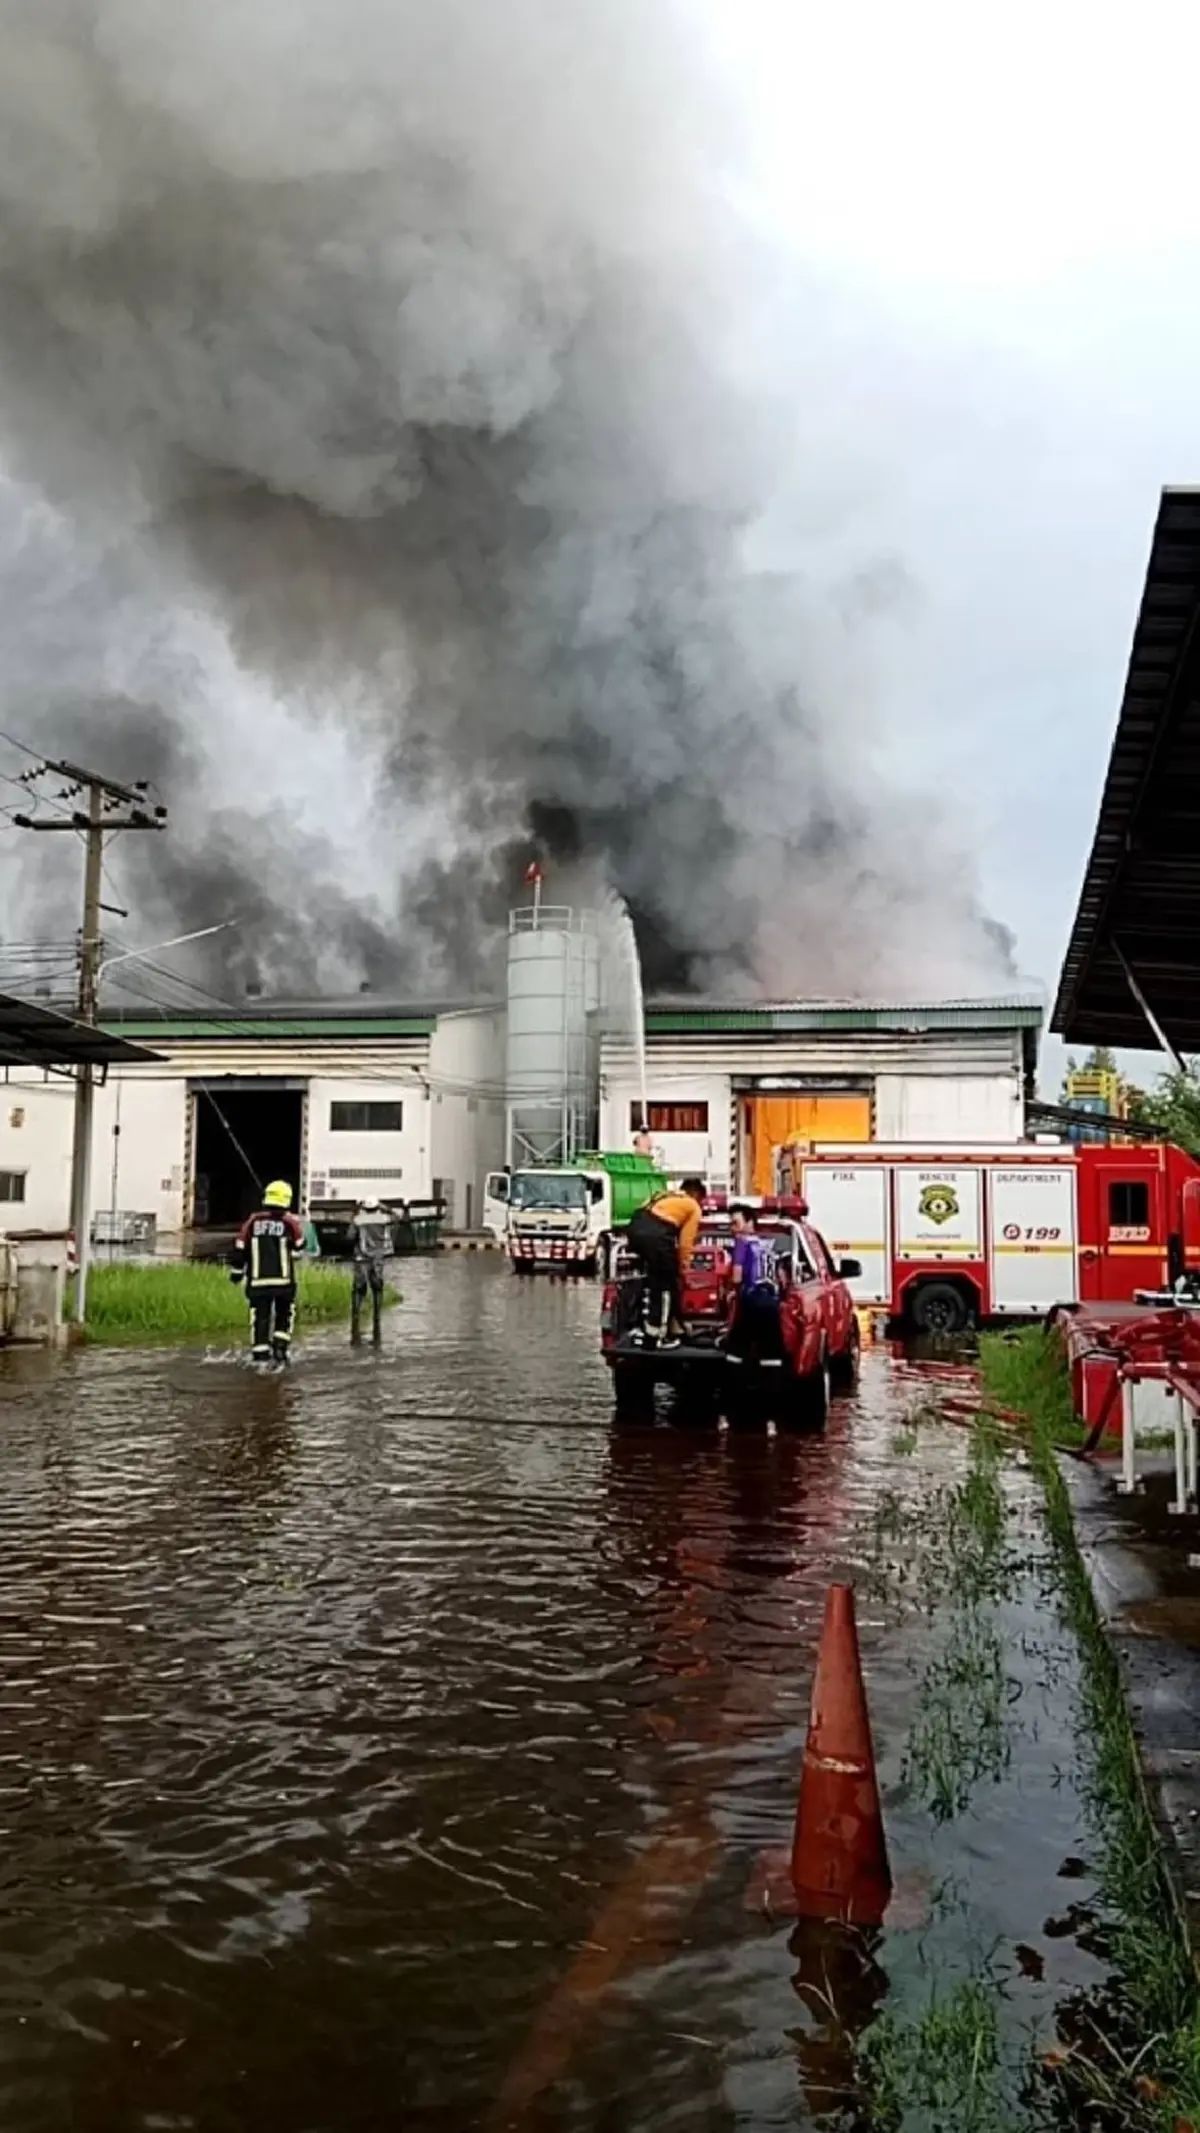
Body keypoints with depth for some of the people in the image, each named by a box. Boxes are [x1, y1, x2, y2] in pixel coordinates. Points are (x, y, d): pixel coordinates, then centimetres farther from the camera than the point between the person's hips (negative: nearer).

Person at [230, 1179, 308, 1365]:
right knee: (284, 1314, 17)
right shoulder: (291, 1221, -3)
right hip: (283, 1280, -1)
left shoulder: (252, 1221, 2)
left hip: (258, 1280, 1)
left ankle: (260, 1355, 4)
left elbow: (240, 1249, 4)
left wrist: (236, 1272, 14)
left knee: (259, 1317, 6)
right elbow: (298, 1251, 3)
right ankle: (280, 1345, 5)